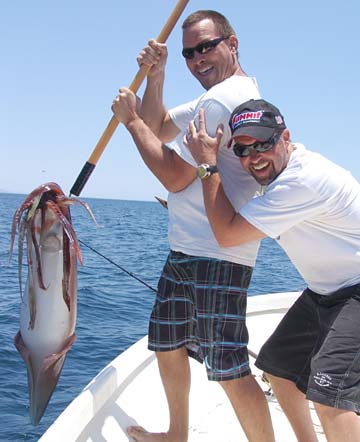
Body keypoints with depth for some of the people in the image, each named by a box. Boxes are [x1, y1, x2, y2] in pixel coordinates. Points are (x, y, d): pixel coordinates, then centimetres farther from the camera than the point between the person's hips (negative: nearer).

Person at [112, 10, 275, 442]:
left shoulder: (223, 97, -16)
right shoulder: (234, 93, 18)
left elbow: (175, 176, -17)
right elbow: (160, 128, 20)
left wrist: (131, 118, -6)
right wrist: (156, 75, 5)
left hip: (216, 257, -11)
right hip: (187, 250, 11)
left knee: (229, 368, -9)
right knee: (166, 342, 22)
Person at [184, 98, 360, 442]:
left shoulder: (305, 180, -28)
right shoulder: (279, 171, 3)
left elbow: (227, 234, -26)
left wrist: (208, 164, -19)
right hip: (325, 291, 10)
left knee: (329, 395, -25)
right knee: (277, 364, 18)